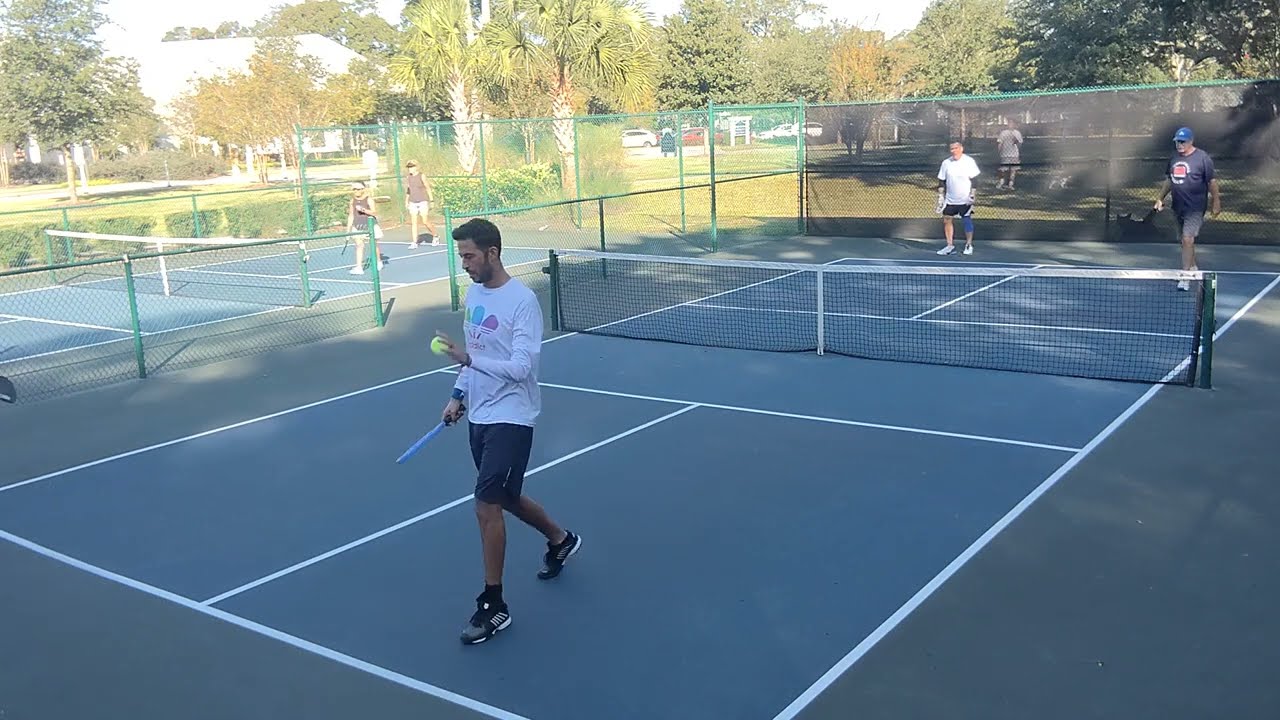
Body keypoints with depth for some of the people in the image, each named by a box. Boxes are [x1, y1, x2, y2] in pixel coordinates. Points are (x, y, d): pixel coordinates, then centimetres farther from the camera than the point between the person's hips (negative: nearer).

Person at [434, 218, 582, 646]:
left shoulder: (522, 301, -18)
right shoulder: (474, 293, 7)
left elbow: (520, 368, -24)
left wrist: (468, 358, -31)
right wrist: (459, 395, 12)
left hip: (510, 418, -9)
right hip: (480, 415, 9)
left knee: (487, 506, -10)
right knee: (505, 499, 20)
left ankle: (493, 606, 2)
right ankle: (560, 540, 46)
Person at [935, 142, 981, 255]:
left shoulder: (969, 161, -6)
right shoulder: (946, 163, 4)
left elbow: (975, 180, -6)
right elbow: (942, 182, 9)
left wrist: (972, 195, -12)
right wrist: (940, 197, 5)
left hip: (965, 199, -4)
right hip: (950, 199, 4)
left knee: (967, 220, 1)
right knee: (946, 220, 1)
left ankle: (969, 245, 13)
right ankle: (950, 246, 10)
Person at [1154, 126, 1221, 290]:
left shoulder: (1202, 158, -7)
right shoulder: (1174, 158, 11)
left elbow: (1212, 181, -6)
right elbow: (1169, 180, 20)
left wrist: (1216, 203, -7)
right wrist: (1160, 199, 14)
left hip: (1195, 207, -7)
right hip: (1178, 207, 7)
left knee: (1187, 239, -15)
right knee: (1185, 240, 14)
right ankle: (1193, 269, 33)